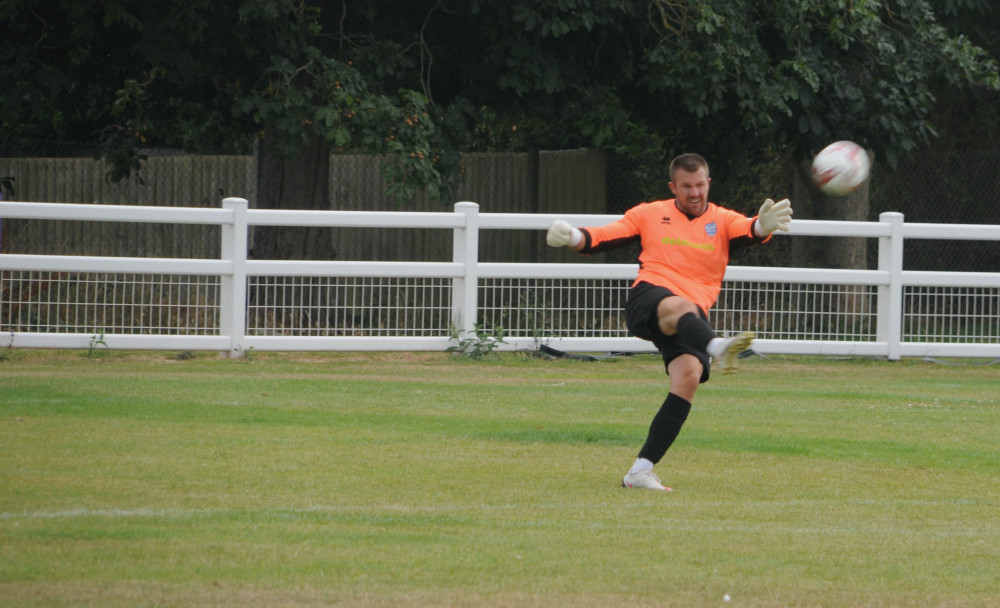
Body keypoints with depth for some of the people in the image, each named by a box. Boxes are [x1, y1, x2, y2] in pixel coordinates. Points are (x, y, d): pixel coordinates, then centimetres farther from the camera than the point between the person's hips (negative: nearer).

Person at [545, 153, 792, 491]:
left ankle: (641, 471, -18)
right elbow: (604, 237, 13)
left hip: (692, 318, 1)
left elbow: (749, 232, -6)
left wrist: (764, 225, -30)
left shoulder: (722, 221, 15)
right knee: (680, 308, -37)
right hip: (647, 300, -1)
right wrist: (573, 237, -8)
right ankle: (717, 348, -73)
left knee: (689, 376, -22)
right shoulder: (650, 214, 17)